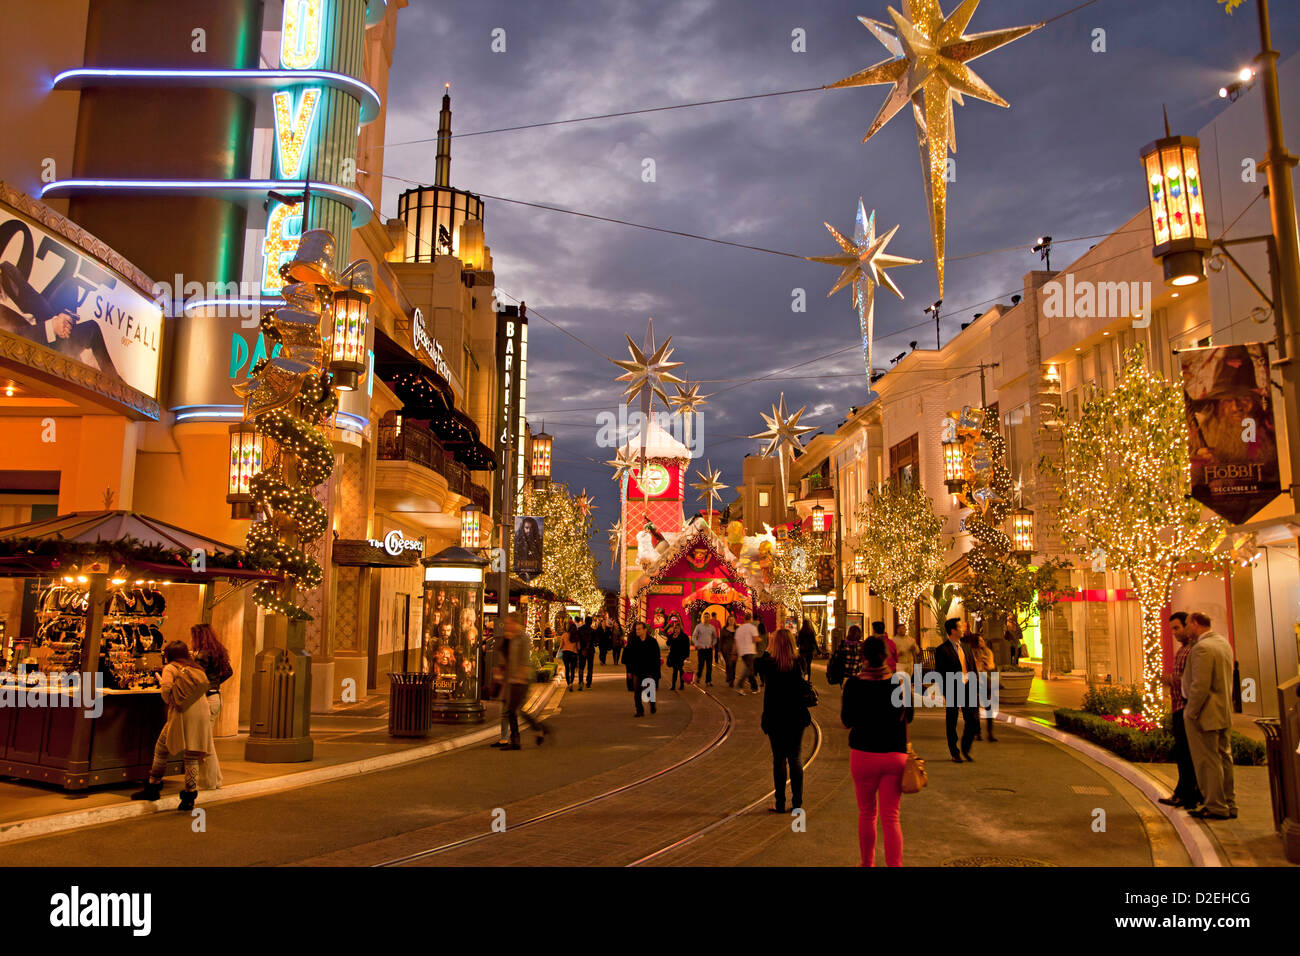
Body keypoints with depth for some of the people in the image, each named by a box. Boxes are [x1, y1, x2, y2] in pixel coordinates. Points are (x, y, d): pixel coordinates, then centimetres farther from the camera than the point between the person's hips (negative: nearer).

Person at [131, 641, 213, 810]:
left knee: (161, 749, 15)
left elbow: (166, 689, -9)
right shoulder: (196, 669, 24)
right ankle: (189, 797, 4)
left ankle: (153, 788, 24)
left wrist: (168, 702, 9)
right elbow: (205, 686, 12)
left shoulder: (170, 668, 8)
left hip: (182, 713, -4)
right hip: (202, 713, 5)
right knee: (191, 757, 7)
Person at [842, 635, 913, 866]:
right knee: (891, 817, 5)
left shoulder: (854, 684, -11)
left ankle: (867, 863, 30)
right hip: (896, 754, 1)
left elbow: (846, 720, -4)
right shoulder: (900, 680, -6)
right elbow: (908, 717, 6)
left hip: (863, 754, -1)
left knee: (866, 814, 17)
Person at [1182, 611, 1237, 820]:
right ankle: (1229, 805, 24)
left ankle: (1216, 807, 6)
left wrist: (1191, 713, -17)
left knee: (1207, 761, 0)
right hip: (1224, 712, 10)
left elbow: (1200, 686, -24)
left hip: (1206, 714, -10)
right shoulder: (1224, 642, 11)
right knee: (1223, 758, 16)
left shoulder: (1202, 648, -21)